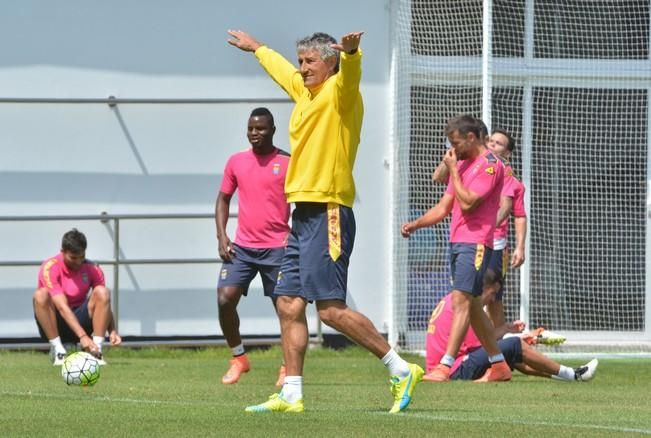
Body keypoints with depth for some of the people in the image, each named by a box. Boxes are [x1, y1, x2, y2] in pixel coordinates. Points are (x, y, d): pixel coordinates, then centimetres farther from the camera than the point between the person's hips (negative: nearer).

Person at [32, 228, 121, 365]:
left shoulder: (92, 269, -5)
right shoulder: (50, 268, -19)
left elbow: (104, 303, -5)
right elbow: (62, 306, -29)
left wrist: (112, 331, -24)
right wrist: (82, 336, -40)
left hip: (79, 320, 3)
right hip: (53, 326, -3)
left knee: (102, 292, -20)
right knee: (40, 295, -32)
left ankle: (96, 350, -24)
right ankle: (57, 350, -26)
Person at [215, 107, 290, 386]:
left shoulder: (287, 163, -2)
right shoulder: (236, 162, 8)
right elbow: (223, 198, 16)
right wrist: (222, 236, 4)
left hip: (277, 247, -3)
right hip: (242, 247, 3)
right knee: (225, 299, -11)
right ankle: (238, 358, 6)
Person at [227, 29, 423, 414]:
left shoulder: (339, 92, -7)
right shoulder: (304, 91, 18)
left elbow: (350, 69, -31)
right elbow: (280, 66, 40)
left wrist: (350, 51, -54)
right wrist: (255, 47, 57)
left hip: (327, 214, -9)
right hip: (303, 213, 9)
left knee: (331, 308, -13)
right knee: (289, 305, 7)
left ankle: (402, 371, -6)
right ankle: (291, 394, 10)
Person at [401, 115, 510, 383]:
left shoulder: (490, 165, -9)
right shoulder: (462, 165, 19)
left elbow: (467, 203, -18)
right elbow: (444, 207, 20)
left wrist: (453, 170, -10)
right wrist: (415, 224, 6)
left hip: (475, 243, -10)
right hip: (457, 241, 10)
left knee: (461, 300, -16)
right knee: (471, 305, 11)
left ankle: (445, 366, -24)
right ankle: (499, 366, 17)